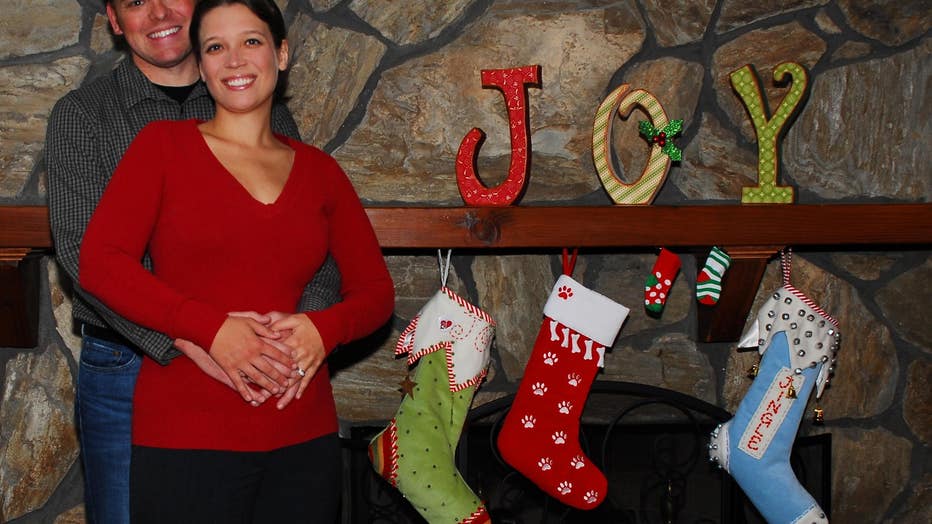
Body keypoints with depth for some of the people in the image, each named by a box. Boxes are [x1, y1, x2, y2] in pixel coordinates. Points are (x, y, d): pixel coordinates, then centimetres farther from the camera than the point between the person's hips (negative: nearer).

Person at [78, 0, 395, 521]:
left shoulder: (317, 169, 11)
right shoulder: (165, 145, 4)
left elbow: (376, 290, 11)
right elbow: (99, 261, -8)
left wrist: (323, 330, -11)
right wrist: (211, 329, -18)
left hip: (303, 438, 3)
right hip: (185, 436, -3)